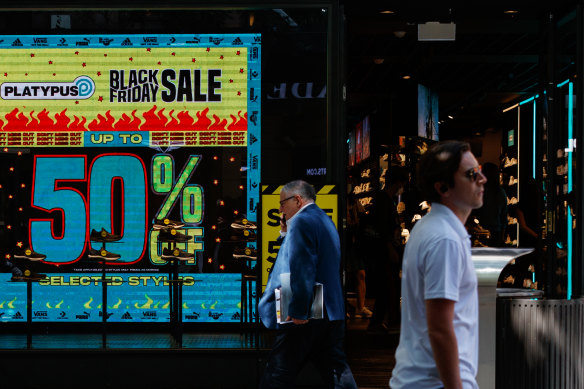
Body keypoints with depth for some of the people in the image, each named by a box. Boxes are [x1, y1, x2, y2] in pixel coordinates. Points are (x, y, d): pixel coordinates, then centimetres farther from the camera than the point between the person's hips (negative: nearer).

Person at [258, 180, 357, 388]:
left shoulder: (301, 222, -12)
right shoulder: (326, 221, 19)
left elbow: (301, 270, -22)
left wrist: (298, 311, -23)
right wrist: (287, 233, 16)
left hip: (304, 317, -9)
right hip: (332, 313, 9)